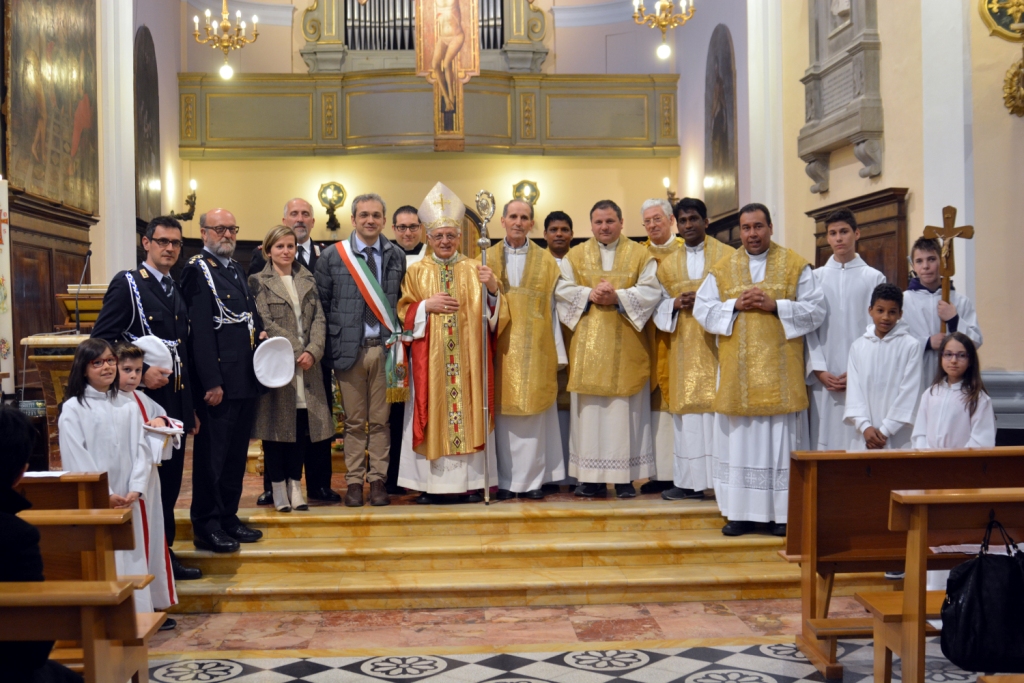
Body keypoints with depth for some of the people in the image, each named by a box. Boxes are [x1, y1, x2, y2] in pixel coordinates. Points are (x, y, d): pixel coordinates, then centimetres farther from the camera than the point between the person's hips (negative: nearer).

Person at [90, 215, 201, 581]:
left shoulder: (177, 291, 17)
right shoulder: (126, 284, -4)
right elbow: (101, 340, -12)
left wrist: (190, 407, 19)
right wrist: (140, 372, -21)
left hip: (175, 403, 7)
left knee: (171, 481, 10)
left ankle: (165, 554, 21)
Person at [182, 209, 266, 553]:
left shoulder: (236, 268, 16)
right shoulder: (197, 270, -10)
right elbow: (200, 331, -16)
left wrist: (259, 331, 5)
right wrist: (212, 382, -20)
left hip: (246, 377, 9)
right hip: (219, 380, -8)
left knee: (236, 452, 15)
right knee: (212, 453, 0)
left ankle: (228, 517, 26)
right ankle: (206, 527, 9)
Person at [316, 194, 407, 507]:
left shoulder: (396, 256, 6)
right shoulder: (333, 256, 1)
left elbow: (401, 303, 8)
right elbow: (322, 304, 3)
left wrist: (398, 341, 1)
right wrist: (329, 348, -1)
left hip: (384, 348, 1)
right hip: (349, 349, -1)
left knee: (381, 420, 6)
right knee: (354, 422, 6)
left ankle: (378, 480, 15)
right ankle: (354, 482, 14)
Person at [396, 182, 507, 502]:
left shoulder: (474, 269, 9)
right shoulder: (416, 271, 8)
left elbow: (493, 315, 4)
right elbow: (404, 313, 4)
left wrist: (493, 289, -15)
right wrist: (427, 306, -13)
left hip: (468, 358, 1)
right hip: (429, 359, 0)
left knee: (470, 413, 0)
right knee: (431, 412, -1)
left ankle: (471, 482, 5)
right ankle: (429, 483, 5)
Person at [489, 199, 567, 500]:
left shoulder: (546, 261, 8)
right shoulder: (488, 259, 8)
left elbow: (551, 308, 5)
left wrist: (557, 352, 2)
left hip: (535, 348, 0)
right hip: (501, 347, 0)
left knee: (534, 413, 0)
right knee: (503, 412, 1)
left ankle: (533, 480, 8)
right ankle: (505, 481, 8)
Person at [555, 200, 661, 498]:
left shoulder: (640, 255, 7)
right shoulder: (575, 255, 12)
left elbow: (651, 290, -3)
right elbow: (562, 289, 3)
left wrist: (617, 297, -15)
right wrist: (589, 294, -12)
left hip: (626, 344, -1)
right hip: (588, 344, 2)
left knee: (625, 409, -1)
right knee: (589, 409, 1)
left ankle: (624, 477, 4)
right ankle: (592, 478, 6)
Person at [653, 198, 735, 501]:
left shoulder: (728, 256, 4)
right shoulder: (667, 264, 15)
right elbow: (658, 305, 13)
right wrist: (675, 304, -8)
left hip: (717, 344, -3)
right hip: (683, 350, 3)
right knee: (687, 410, 2)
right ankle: (690, 480, 7)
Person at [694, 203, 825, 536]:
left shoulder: (795, 265, 5)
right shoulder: (722, 268, 10)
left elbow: (816, 309, 0)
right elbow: (702, 309, 6)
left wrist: (776, 306, -12)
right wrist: (735, 305, -9)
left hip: (780, 369, -2)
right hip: (737, 370, 2)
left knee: (782, 438, 0)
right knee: (739, 439, 3)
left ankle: (783, 512, 9)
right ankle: (741, 513, 9)